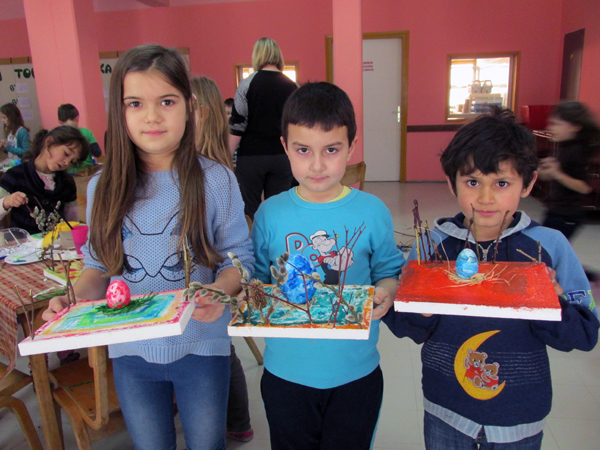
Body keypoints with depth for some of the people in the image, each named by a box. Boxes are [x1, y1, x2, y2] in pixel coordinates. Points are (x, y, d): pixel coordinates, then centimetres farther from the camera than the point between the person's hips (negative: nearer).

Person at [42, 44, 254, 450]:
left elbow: (238, 255, -8)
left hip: (200, 345, -2)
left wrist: (220, 291, -27)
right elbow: (100, 264, 6)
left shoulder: (215, 180, -13)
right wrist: (73, 301, -12)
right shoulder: (104, 188, -3)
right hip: (131, 349, 3)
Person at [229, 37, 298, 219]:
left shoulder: (248, 84, -5)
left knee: (249, 210, 7)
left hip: (251, 156, -3)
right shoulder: (292, 86, 4)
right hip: (282, 157, 3)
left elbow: (237, 126, -8)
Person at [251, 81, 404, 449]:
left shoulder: (373, 212, -8)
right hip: (286, 373, 1)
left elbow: (389, 271, 1)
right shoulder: (270, 214, -7)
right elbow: (258, 277, 2)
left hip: (355, 373, 0)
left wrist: (386, 292, -20)